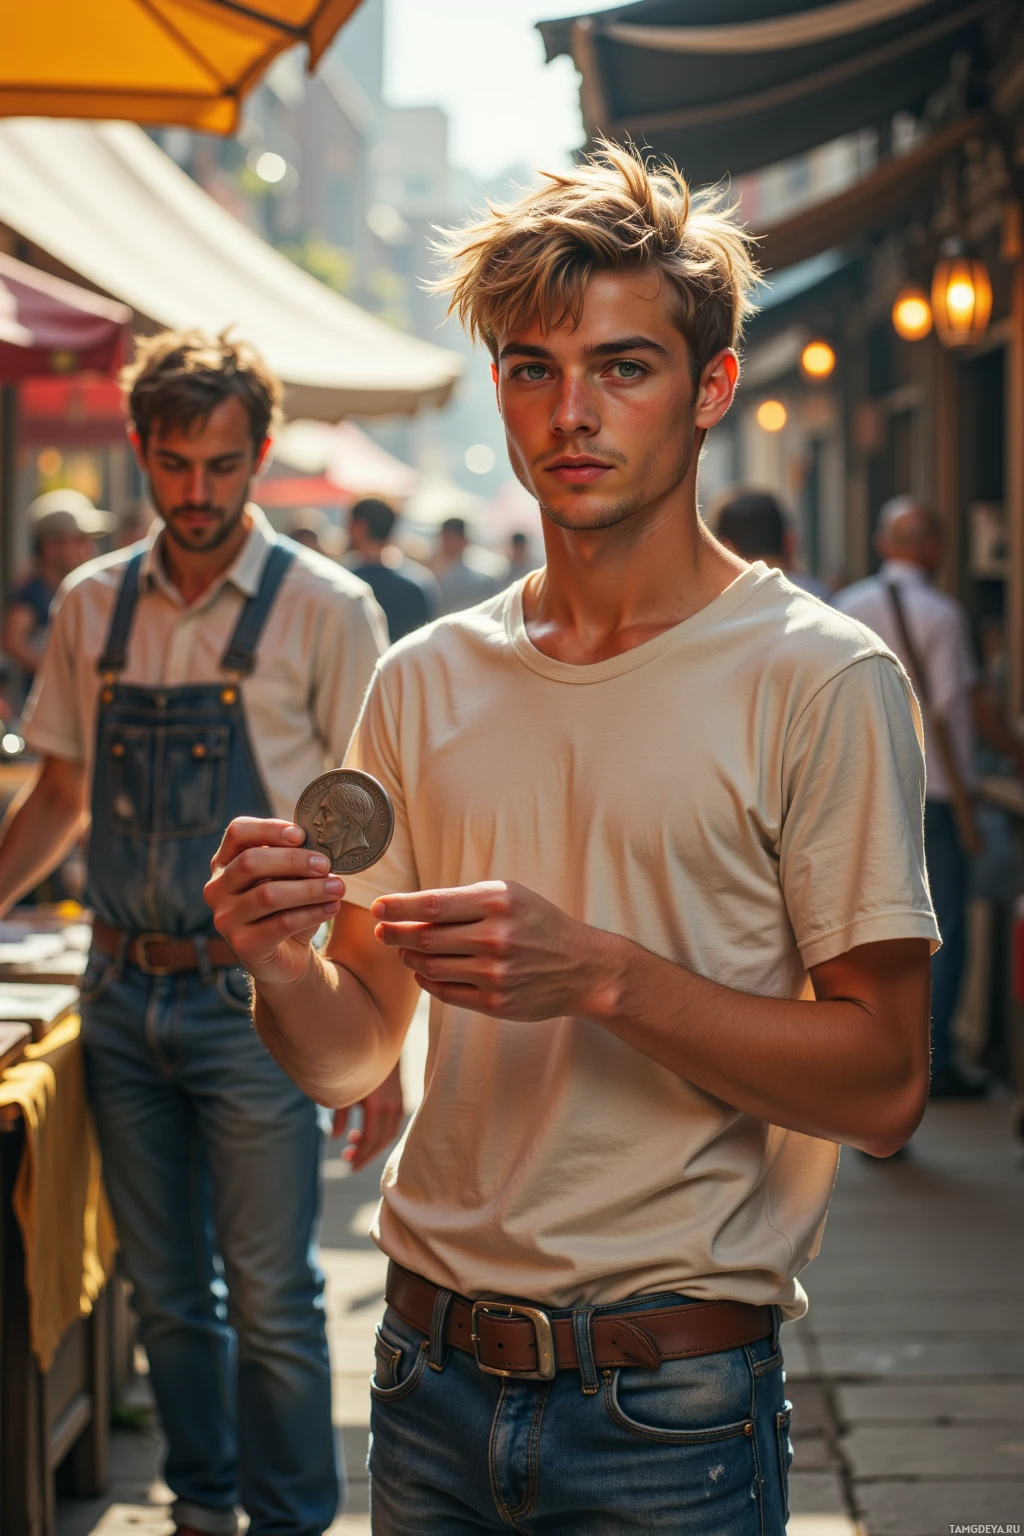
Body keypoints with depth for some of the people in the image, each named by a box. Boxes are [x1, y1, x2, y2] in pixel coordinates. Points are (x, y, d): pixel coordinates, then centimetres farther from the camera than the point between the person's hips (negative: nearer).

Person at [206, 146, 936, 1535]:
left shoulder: (821, 679, -9)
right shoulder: (426, 680, 6)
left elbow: (884, 1084, -12)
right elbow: (354, 1057, 8)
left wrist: (602, 972, -23)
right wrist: (281, 964, -14)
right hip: (430, 1375, 4)